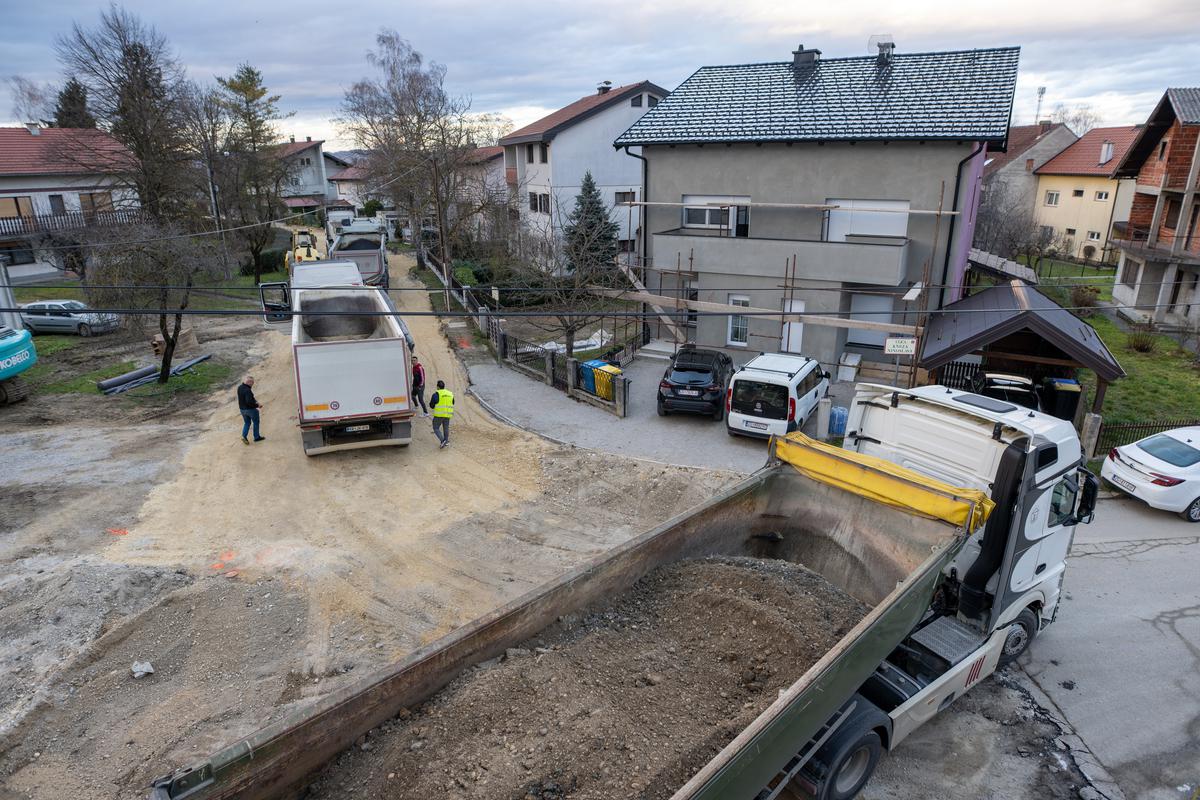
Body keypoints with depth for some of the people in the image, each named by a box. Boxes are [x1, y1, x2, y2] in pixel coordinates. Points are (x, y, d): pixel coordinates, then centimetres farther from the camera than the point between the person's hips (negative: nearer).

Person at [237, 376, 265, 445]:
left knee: (247, 423, 22)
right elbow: (249, 402, -34)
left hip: (242, 409, 8)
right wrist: (257, 405, -21)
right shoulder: (247, 390, -29)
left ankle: (244, 436, 7)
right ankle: (256, 437, 23)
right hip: (250, 409, -7)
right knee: (256, 422, 13)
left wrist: (255, 401, 2)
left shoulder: (239, 388, 1)